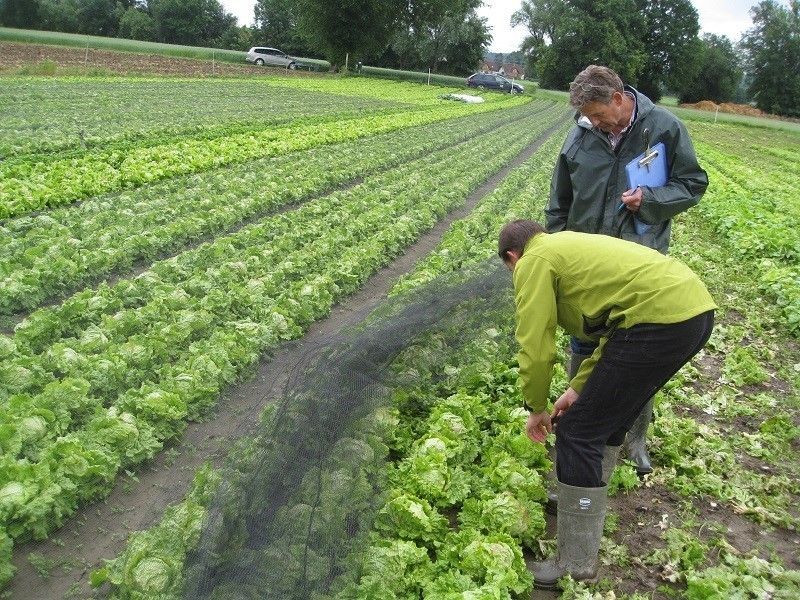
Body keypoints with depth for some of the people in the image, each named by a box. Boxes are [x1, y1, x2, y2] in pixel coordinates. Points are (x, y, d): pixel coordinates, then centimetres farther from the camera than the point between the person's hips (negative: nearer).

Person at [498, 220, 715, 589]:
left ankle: (576, 566, 9)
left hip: (661, 317, -10)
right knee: (610, 417, 26)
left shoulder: (534, 262, 5)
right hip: (697, 308, 10)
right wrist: (579, 389, 28)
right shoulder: (571, 246, 32)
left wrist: (536, 409, 16)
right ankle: (587, 499, 44)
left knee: (578, 432, 0)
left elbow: (535, 349, 0)